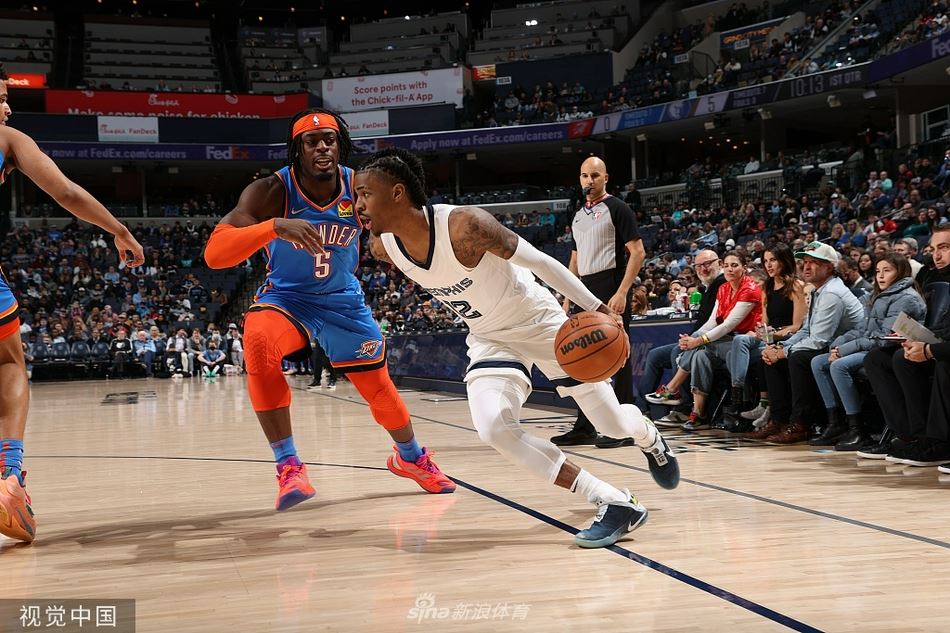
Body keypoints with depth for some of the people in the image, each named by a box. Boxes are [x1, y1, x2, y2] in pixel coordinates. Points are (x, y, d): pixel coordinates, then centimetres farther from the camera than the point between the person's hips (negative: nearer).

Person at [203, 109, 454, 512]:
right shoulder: (270, 191, -25)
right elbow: (214, 253, -36)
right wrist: (275, 226, -52)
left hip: (343, 298, 3)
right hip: (285, 296, -2)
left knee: (379, 387, 9)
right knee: (258, 344, -34)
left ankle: (411, 457, 41)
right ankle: (288, 466, -25)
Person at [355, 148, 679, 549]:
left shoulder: (463, 225, -33)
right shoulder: (383, 248, -15)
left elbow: (540, 261, -23)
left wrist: (596, 307, -22)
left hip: (540, 323, -4)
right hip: (489, 339, 5)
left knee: (614, 423, 3)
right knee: (493, 428, -23)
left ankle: (649, 437, 44)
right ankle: (614, 504, -15)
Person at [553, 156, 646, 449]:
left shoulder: (617, 208, -4)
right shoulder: (579, 216, 18)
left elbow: (637, 252, -11)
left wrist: (622, 293, -19)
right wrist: (568, 299, 16)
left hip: (611, 289, -8)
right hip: (586, 292, 8)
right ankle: (584, 428, 16)